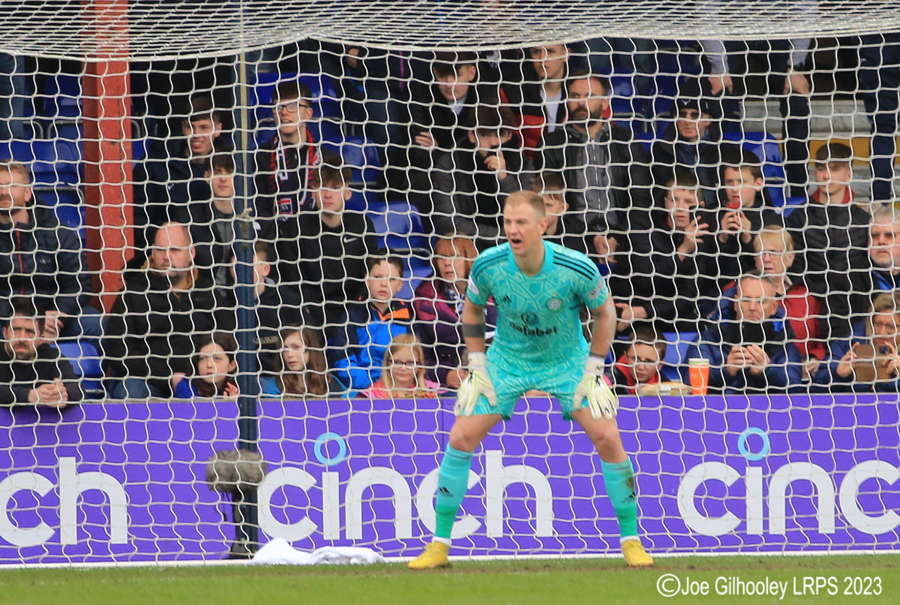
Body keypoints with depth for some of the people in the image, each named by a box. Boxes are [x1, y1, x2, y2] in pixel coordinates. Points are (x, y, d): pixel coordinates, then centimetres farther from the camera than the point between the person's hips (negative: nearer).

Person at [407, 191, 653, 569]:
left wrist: (592, 372, -10)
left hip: (567, 361, -1)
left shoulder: (577, 269, -26)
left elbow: (605, 312, -7)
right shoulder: (488, 266, -21)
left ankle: (631, 541, 3)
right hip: (507, 360, 1)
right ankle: (439, 545, 3)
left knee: (607, 438, -13)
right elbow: (472, 310, 0)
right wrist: (478, 367, -3)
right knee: (461, 438, -9)